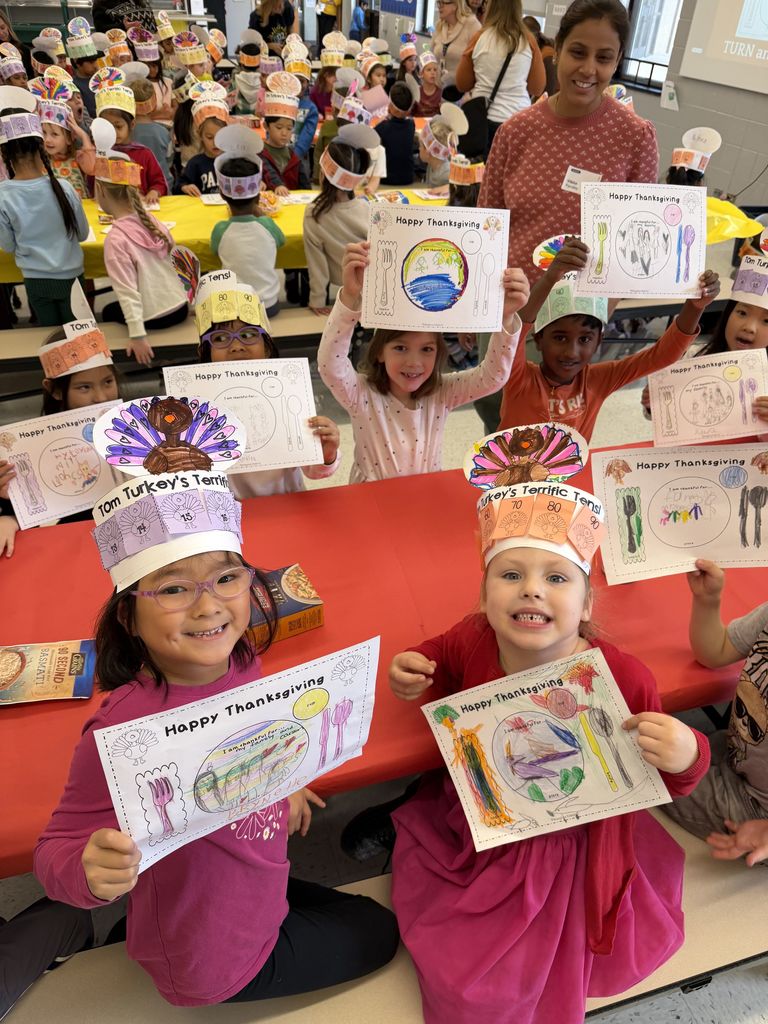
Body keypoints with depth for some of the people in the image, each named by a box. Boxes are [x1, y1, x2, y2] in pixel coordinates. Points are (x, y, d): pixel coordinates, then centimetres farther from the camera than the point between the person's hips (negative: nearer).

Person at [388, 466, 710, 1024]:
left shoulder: (625, 680, -32)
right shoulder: (473, 640, -22)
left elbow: (657, 780, -14)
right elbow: (440, 658, 4)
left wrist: (685, 757, -36)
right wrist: (414, 676, -17)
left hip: (563, 847, -3)